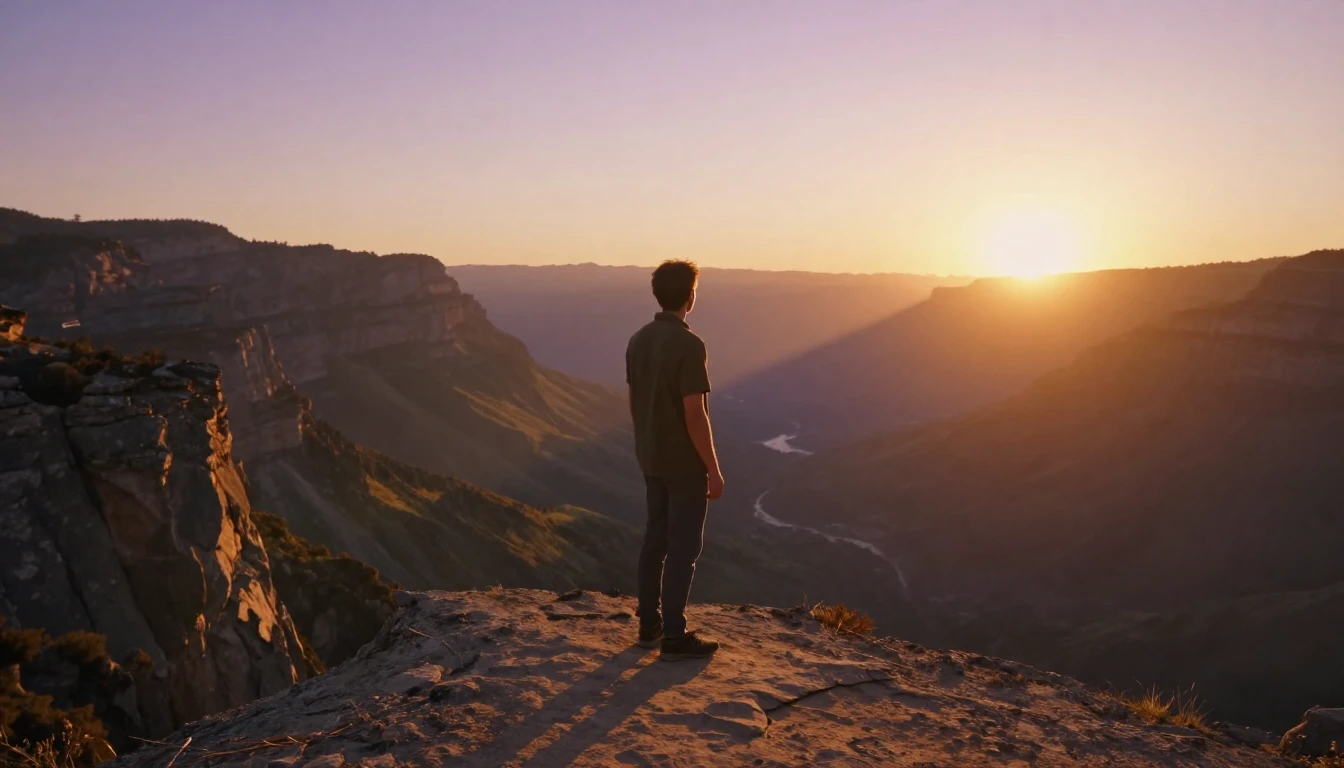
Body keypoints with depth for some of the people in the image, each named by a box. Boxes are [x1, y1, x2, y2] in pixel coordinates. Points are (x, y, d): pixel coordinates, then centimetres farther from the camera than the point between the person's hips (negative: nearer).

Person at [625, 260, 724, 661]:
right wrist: (714, 469, -13)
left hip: (652, 461, 8)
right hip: (685, 463, -8)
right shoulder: (689, 345, -21)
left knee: (656, 539, 15)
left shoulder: (638, 340, 4)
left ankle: (649, 625, 23)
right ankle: (674, 637, 7)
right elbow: (694, 414, -22)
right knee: (683, 547, 0)